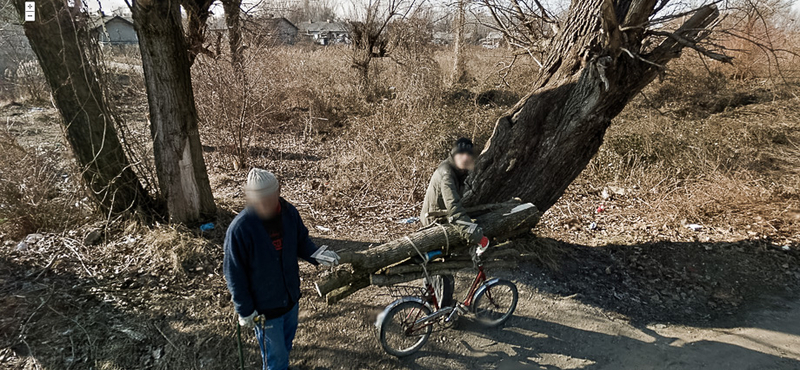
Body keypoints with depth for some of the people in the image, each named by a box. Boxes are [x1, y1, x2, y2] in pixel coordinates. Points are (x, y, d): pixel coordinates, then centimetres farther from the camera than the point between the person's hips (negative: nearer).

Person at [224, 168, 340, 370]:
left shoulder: (289, 212, -14)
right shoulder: (239, 229, -28)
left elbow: (302, 241, 2)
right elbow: (234, 275, -18)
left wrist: (316, 254, -19)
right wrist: (245, 311, -12)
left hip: (290, 297, 5)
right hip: (265, 307, -5)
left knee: (286, 344, 31)